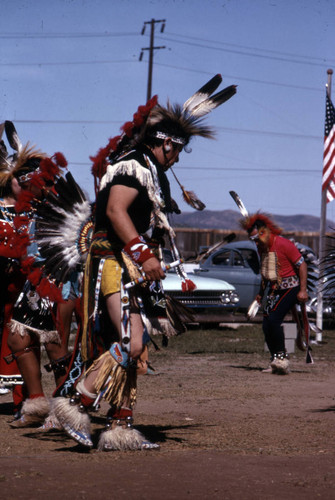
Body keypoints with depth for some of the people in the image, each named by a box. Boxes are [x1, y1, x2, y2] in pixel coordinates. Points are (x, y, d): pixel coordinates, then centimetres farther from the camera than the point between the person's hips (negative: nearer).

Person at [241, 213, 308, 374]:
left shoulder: (284, 244, -17)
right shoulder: (262, 247, 8)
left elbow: (301, 264, -14)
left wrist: (303, 290, -17)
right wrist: (261, 292, 25)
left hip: (289, 288, -8)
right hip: (273, 290, 8)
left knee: (273, 319, -23)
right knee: (266, 326, 1)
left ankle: (281, 358, -15)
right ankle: (276, 364, 9)